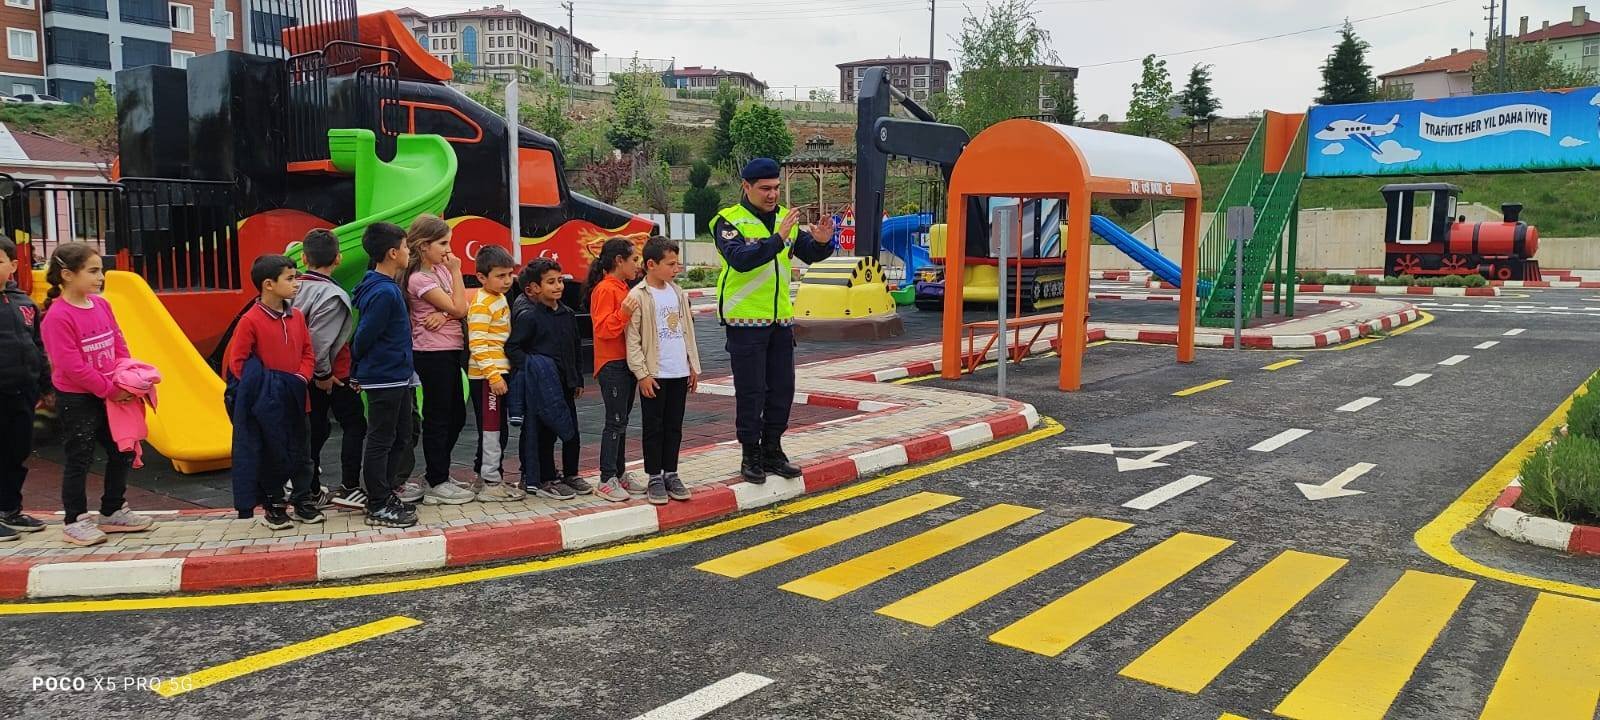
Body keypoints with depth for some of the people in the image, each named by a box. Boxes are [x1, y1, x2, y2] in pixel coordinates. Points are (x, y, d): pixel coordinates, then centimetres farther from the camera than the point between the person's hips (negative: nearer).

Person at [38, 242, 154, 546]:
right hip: (77, 401, -8)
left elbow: (119, 347, 8)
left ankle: (112, 512, 29)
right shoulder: (57, 316, -18)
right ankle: (74, 522, 16)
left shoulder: (101, 305, 4)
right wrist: (110, 390, -19)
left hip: (110, 396, 8)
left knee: (122, 452, 14)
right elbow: (72, 366, -21)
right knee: (80, 460, 2)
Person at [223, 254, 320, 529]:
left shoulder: (296, 316, 4)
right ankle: (273, 507, 19)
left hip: (294, 399, 5)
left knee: (299, 452, 11)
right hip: (266, 403, -5)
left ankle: (304, 501, 23)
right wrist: (257, 388, -15)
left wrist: (302, 377, -6)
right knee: (270, 455, 7)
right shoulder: (251, 320, -12)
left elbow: (307, 352, 10)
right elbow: (236, 361, -10)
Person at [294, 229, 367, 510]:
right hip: (333, 375, -7)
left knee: (316, 428, 15)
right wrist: (324, 373, -14)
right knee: (354, 425, 4)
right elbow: (319, 338, -25)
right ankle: (349, 488, 0)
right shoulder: (332, 295, -19)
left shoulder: (297, 289, 1)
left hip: (308, 374, 7)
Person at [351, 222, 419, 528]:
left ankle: (386, 495, 28)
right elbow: (364, 336, -17)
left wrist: (359, 369, 15)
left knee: (400, 437, 17)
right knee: (381, 441, -1)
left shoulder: (387, 287, 11)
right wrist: (358, 368, -1)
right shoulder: (384, 292, -20)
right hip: (384, 377, -10)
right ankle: (377, 508, 7)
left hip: (397, 377, 10)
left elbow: (364, 333, 15)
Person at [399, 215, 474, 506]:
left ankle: (437, 474, 26)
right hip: (433, 353, -8)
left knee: (456, 415, 15)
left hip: (450, 351, 8)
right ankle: (436, 484, 8)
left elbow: (462, 307, 4)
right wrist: (456, 272, -11)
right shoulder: (419, 279, -15)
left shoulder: (442, 269, 9)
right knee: (438, 418, -1)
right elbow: (459, 309, -17)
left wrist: (445, 314, -16)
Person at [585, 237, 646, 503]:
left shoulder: (623, 288, 16)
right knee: (615, 421, -7)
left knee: (621, 421, 13)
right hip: (612, 365, -9)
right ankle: (606, 480, -1)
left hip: (626, 363, 9)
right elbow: (603, 329, -20)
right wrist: (624, 312, -28)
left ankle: (620, 474, 20)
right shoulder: (605, 289, -12)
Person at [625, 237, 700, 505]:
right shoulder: (638, 296, -10)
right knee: (654, 427, 4)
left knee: (674, 426, 12)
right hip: (654, 374, -5)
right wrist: (642, 374, -14)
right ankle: (655, 478, 13)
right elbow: (632, 340, -11)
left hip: (679, 373, 6)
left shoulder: (678, 293, 9)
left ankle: (671, 474, 21)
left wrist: (693, 366, 13)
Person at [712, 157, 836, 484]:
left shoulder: (784, 218, 9)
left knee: (782, 388, 10)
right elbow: (741, 259, -25)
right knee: (751, 391, 0)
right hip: (746, 319, -6)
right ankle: (751, 455, 11)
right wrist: (778, 239, -34)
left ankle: (772, 450, 23)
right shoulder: (729, 221, -9)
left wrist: (822, 241, -10)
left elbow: (810, 254, 12)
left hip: (781, 318, 6)